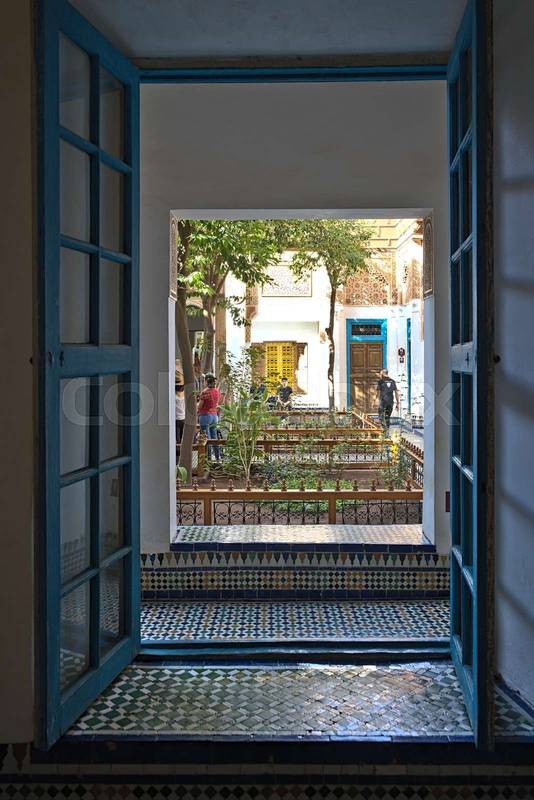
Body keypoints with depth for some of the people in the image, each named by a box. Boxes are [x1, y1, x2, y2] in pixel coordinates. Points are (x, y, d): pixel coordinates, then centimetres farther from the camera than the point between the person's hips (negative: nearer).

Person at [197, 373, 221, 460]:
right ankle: (218, 457, 18)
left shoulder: (205, 392, -16)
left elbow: (199, 406, -9)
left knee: (207, 438, -2)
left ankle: (209, 458, 0)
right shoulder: (217, 391, 5)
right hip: (215, 415, 7)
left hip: (205, 415, -7)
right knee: (214, 437, 14)